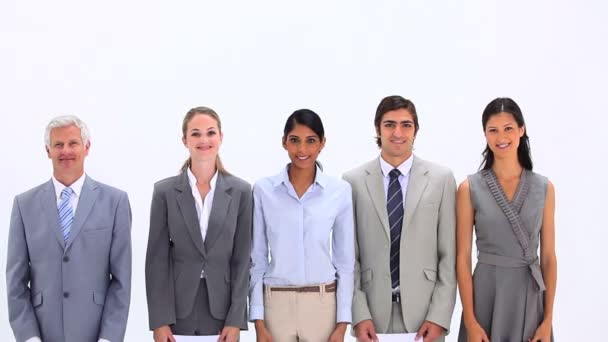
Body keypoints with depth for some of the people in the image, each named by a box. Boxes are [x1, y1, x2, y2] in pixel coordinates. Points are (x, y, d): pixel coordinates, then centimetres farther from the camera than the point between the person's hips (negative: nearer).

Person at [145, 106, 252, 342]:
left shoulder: (240, 191, 2)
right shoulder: (165, 191, 1)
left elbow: (242, 258, 1)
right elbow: (156, 258, 0)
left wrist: (235, 320, -5)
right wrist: (159, 320, -7)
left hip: (222, 309, 0)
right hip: (177, 310, 0)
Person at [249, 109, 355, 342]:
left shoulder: (340, 191, -1)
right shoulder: (263, 190, 0)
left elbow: (345, 260, 2)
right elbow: (257, 259, 2)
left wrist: (342, 323, -2)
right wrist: (259, 321, -3)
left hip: (323, 306, 0)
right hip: (277, 305, 0)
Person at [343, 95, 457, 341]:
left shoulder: (442, 179, 1)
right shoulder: (353, 182, 1)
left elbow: (449, 254, 0)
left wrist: (439, 316, -6)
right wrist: (359, 314, -7)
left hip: (424, 312, 0)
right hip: (372, 312, 0)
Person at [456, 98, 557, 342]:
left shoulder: (544, 188, 3)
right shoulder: (470, 188, -3)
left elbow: (548, 257, 4)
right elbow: (462, 257, -5)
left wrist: (547, 319, -2)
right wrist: (470, 322, -11)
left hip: (530, 298, 2)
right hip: (486, 295, -2)